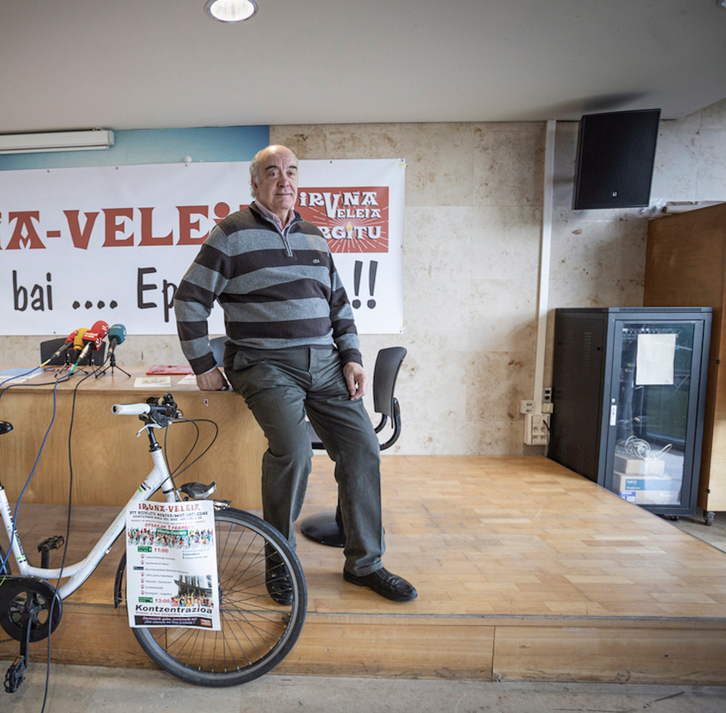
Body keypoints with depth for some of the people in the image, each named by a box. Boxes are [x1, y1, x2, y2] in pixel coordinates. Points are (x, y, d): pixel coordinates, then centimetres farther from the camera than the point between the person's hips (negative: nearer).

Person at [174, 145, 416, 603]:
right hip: (266, 365, -5)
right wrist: (203, 366, -2)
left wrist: (352, 357, 8)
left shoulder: (314, 237, 18)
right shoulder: (232, 234, 2)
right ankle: (280, 561, 0)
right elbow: (190, 300, 2)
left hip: (324, 363, 5)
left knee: (363, 448, -5)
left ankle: (365, 563, 13)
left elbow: (339, 303, 20)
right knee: (293, 450, -26)